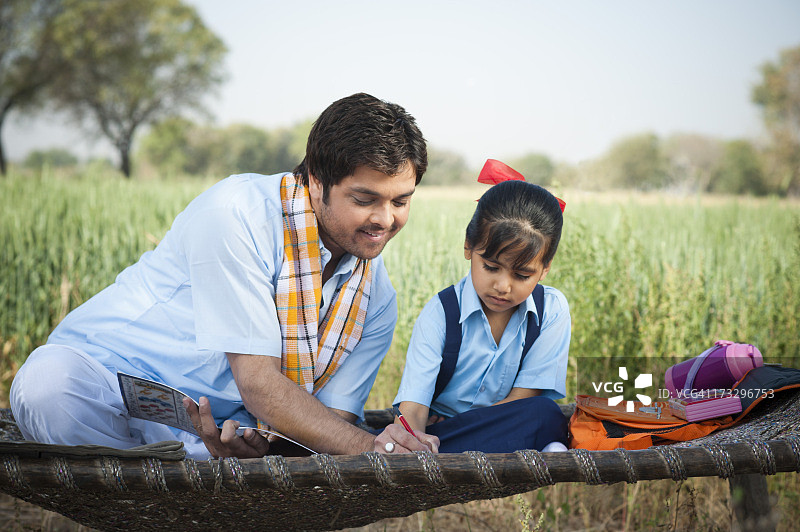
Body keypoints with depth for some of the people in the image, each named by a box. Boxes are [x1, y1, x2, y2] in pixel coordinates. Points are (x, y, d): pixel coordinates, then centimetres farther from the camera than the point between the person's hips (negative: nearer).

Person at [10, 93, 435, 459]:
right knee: (52, 381, -37)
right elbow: (258, 384, -23)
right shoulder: (238, 210, -20)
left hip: (212, 435, 4)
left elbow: (332, 419, -3)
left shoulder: (376, 298, 1)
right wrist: (372, 449, -31)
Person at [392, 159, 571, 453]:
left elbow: (523, 398, -5)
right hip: (434, 429, -1)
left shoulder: (551, 310, -5)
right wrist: (410, 435, -45)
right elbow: (413, 405, -19)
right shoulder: (441, 313, -9)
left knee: (546, 416, -31)